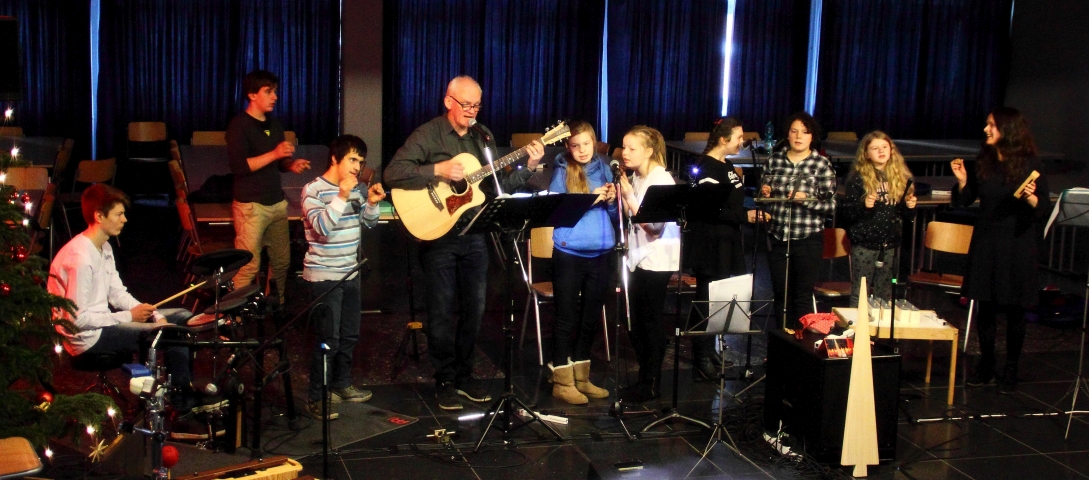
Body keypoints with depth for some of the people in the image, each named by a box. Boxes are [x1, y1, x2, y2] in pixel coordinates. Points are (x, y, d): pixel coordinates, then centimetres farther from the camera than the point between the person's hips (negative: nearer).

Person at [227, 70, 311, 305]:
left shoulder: (273, 124, 14)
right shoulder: (239, 125, -9)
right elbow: (238, 165, -19)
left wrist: (292, 164, 1)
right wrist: (274, 154, -23)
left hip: (277, 203, 7)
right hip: (251, 205, -7)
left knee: (282, 261, 10)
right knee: (249, 265, -8)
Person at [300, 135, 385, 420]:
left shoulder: (355, 188, 7)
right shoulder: (313, 190, -14)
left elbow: (369, 223, 13)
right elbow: (322, 228, -26)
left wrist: (373, 203, -6)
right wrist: (342, 196, -31)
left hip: (350, 273, 8)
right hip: (324, 276, -8)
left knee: (350, 335, 16)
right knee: (329, 339, -8)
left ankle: (342, 385, 32)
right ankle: (315, 397, 2)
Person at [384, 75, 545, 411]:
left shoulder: (482, 137, 10)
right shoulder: (428, 135, -8)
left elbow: (498, 184, 9)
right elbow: (393, 173, -18)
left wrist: (528, 168, -4)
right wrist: (438, 171, -24)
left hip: (474, 234, 5)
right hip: (438, 235, -5)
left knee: (475, 308, 10)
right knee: (442, 311, 1)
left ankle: (464, 375, 24)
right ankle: (445, 382, 13)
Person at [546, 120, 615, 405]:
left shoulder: (604, 169, 8)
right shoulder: (562, 171, -4)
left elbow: (615, 214, 11)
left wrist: (611, 201, -10)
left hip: (600, 253, 4)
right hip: (569, 254, -4)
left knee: (592, 317, 11)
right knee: (566, 317, 1)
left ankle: (581, 376, 23)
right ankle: (562, 381, 9)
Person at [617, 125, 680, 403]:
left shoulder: (662, 181, -14)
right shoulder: (635, 178, 9)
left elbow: (655, 225, -22)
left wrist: (629, 197, -24)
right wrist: (619, 197, -2)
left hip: (656, 261, -8)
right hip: (638, 258, 8)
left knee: (650, 323, 0)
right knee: (635, 323, 11)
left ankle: (651, 385, 10)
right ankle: (644, 377, 24)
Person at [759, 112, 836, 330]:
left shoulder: (821, 164, -5)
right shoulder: (775, 159, 5)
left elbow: (831, 205, -7)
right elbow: (764, 192, 17)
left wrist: (807, 200, -23)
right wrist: (764, 192, -5)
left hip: (807, 239, -3)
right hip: (777, 237, 4)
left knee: (803, 296, 4)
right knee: (781, 294, 13)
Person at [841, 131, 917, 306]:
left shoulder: (901, 177, 6)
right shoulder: (858, 178, -5)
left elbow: (907, 216, 14)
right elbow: (846, 213, -9)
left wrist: (910, 206, -7)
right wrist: (863, 205, -26)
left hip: (891, 244, 3)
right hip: (864, 244, -3)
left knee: (885, 295, 12)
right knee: (860, 294, 1)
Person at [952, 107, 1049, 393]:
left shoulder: (1029, 164, -8)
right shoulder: (983, 161, 4)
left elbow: (1045, 209, -8)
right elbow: (966, 200, 10)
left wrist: (1032, 200, -28)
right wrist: (962, 180, -8)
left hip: (1017, 244, -4)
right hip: (985, 243, 4)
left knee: (1014, 310, 6)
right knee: (985, 307, 9)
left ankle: (1011, 371, 18)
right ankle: (986, 366, 23)